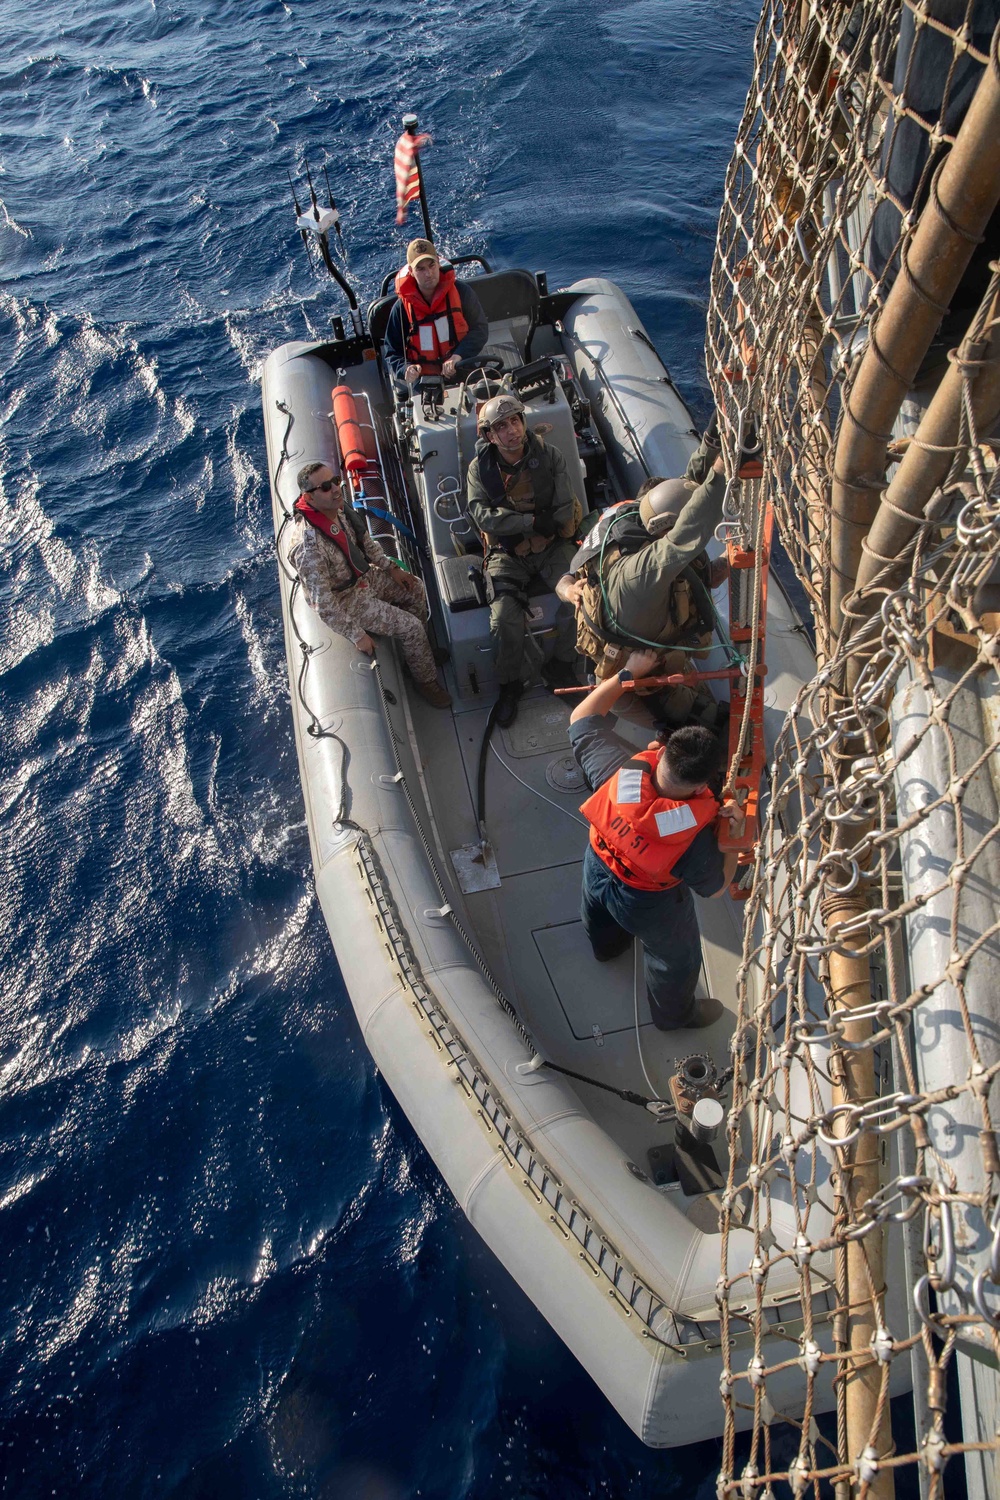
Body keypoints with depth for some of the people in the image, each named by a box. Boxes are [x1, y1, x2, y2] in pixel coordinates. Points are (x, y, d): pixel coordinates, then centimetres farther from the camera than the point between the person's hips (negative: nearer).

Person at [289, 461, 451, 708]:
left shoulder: (338, 509, -12)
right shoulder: (309, 545, -37)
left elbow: (365, 542, 9)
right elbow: (323, 603, -32)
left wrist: (391, 567, 6)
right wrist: (357, 635, -26)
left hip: (363, 575, 8)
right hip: (345, 600, -8)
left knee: (415, 590, 13)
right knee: (411, 626, -10)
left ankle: (417, 649, 34)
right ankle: (426, 680, 15)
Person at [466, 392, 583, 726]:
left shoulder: (549, 456, -5)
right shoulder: (480, 468, -6)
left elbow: (564, 511, -11)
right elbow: (483, 516, -20)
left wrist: (510, 519, -14)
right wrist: (533, 521, -23)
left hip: (552, 546, 1)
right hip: (508, 554, -1)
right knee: (505, 619, -23)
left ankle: (560, 667, 3)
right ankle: (509, 685, 3)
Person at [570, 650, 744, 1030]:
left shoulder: (622, 768, -38)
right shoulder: (696, 836, -43)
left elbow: (582, 718, -19)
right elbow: (715, 886, -21)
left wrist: (627, 673, -12)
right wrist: (732, 833, -19)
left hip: (598, 866, 5)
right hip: (649, 905, -4)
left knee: (599, 914, 41)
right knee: (676, 959, 29)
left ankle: (607, 946, 77)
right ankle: (675, 1014, 59)